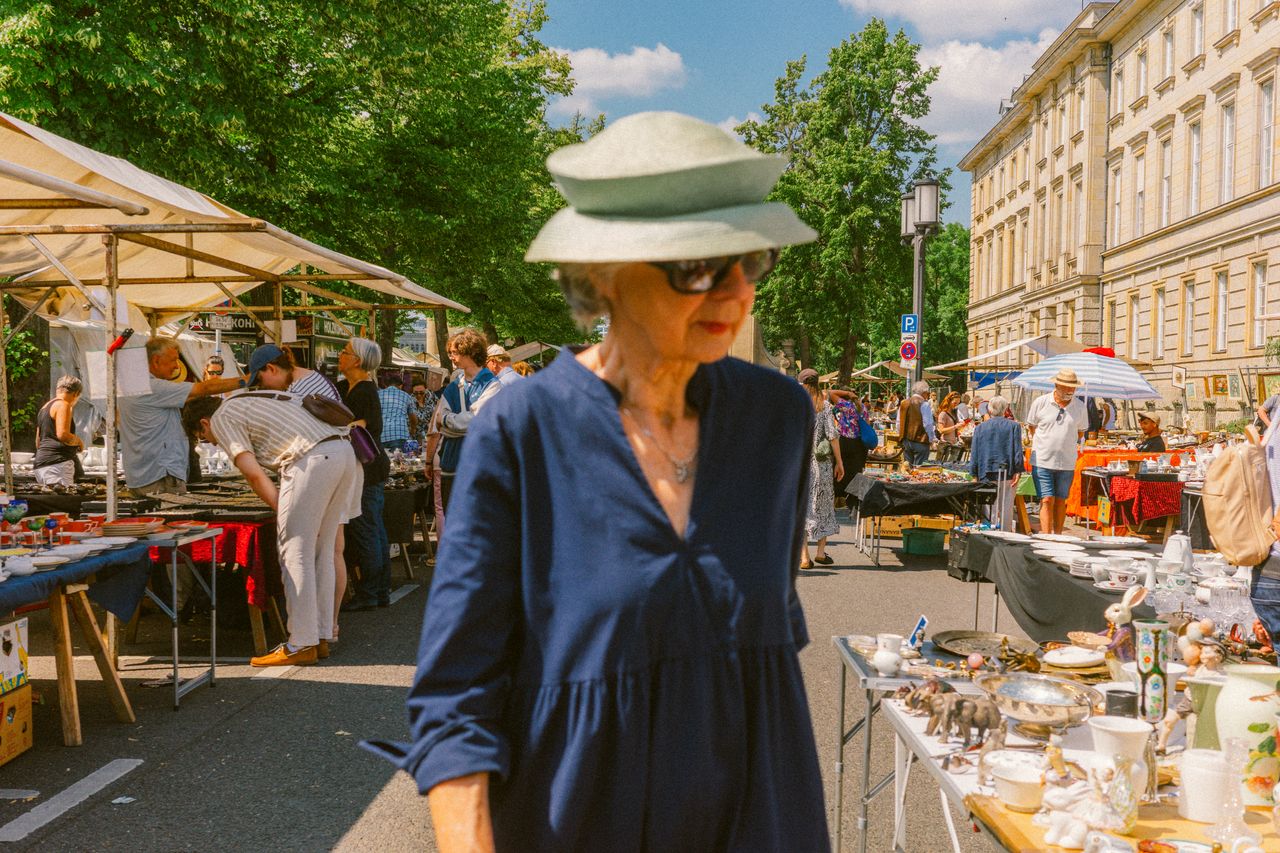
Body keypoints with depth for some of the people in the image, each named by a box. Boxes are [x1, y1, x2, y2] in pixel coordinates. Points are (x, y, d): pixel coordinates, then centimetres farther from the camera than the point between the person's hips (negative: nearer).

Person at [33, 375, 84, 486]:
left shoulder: (44, 407, 24)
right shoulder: (63, 405, -5)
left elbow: (38, 442, 29)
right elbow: (62, 434, -18)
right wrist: (78, 441, -1)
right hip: (57, 463, -9)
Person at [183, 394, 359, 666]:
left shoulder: (221, 418, 8)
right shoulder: (253, 400, 34)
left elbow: (255, 475, -3)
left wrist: (284, 511, 4)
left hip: (313, 460, -9)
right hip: (344, 450, 9)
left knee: (296, 553, -2)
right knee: (321, 552, 14)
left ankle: (301, 645, -1)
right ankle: (321, 637, 19)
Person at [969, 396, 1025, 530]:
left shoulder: (979, 427, 5)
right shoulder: (1014, 426, 1)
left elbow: (974, 453, 5)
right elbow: (1018, 451, -4)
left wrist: (975, 474, 9)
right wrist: (1018, 472, -3)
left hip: (987, 475, 1)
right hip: (1008, 474, -1)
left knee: (990, 511, 5)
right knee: (1006, 510, 5)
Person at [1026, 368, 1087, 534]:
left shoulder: (1080, 406, 2)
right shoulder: (1040, 402, -4)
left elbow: (1081, 432, 15)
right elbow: (1032, 426, 9)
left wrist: (1066, 444, 10)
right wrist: (1043, 444, 7)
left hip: (1067, 463, 2)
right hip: (1042, 460, -2)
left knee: (1060, 502, 10)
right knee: (1047, 500, -8)